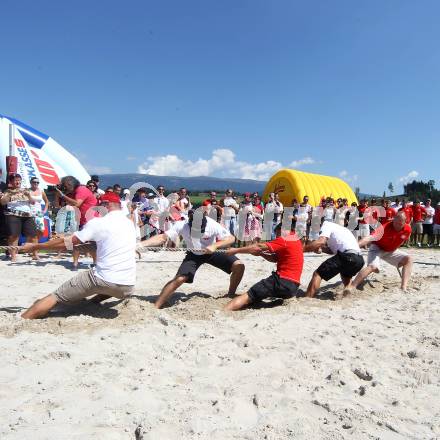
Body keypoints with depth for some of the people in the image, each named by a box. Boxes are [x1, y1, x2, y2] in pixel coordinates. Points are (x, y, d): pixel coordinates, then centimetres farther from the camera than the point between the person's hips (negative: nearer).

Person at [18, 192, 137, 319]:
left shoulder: (98, 222, -3)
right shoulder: (130, 223, 14)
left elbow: (66, 243, -1)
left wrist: (35, 246, 9)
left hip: (105, 280, -5)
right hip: (127, 288, 5)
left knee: (56, 296, 6)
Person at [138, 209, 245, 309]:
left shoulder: (212, 225, -32)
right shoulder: (181, 225, -30)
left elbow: (231, 238, -24)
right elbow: (163, 238, -30)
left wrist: (215, 246, -41)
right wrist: (140, 244, -42)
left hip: (212, 252, 1)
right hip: (194, 255, -1)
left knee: (239, 266, -13)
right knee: (179, 279, -19)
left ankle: (230, 295, 11)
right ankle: (155, 307, -7)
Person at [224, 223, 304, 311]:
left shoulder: (284, 240, -7)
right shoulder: (296, 240, 19)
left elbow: (258, 247, -10)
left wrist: (236, 250, -3)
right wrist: (260, 253, 7)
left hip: (282, 282, -8)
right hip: (293, 287, 9)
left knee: (248, 296, -12)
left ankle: (224, 311, -25)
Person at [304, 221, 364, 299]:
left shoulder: (326, 225, 5)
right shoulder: (336, 227, 32)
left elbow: (321, 242, -14)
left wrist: (302, 249, -8)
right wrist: (321, 248, 16)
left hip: (348, 256, -9)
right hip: (359, 259, 9)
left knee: (317, 274, -3)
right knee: (345, 273, 41)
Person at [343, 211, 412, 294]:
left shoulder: (408, 229, -16)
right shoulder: (385, 228, -32)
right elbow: (370, 238, -47)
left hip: (391, 250, 6)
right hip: (377, 248, -6)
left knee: (408, 259, -10)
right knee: (373, 266, -30)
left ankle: (404, 287, -14)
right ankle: (351, 287, -38)